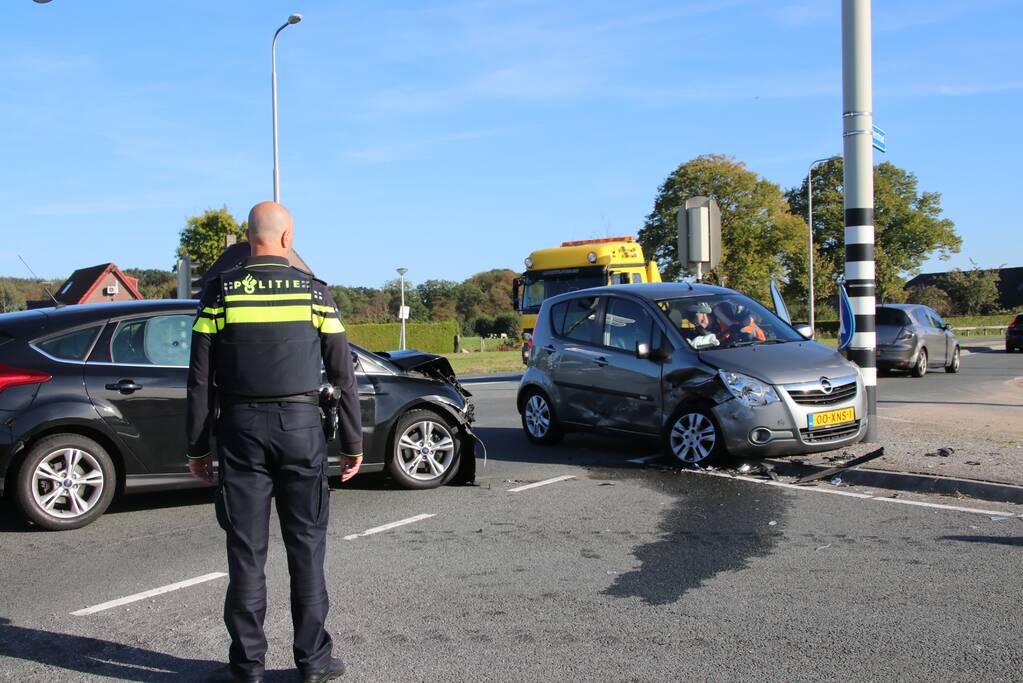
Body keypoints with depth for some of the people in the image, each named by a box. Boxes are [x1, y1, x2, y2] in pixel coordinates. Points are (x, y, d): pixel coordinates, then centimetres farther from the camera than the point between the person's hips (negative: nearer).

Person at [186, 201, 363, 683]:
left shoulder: (221, 292, 1)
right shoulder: (313, 291, 1)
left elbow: (200, 378, 0)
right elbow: (343, 375, 1)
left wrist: (198, 447, 7)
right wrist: (353, 443, 7)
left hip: (240, 428, 0)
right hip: (300, 426, 0)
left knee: (246, 550, 7)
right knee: (306, 546, 8)